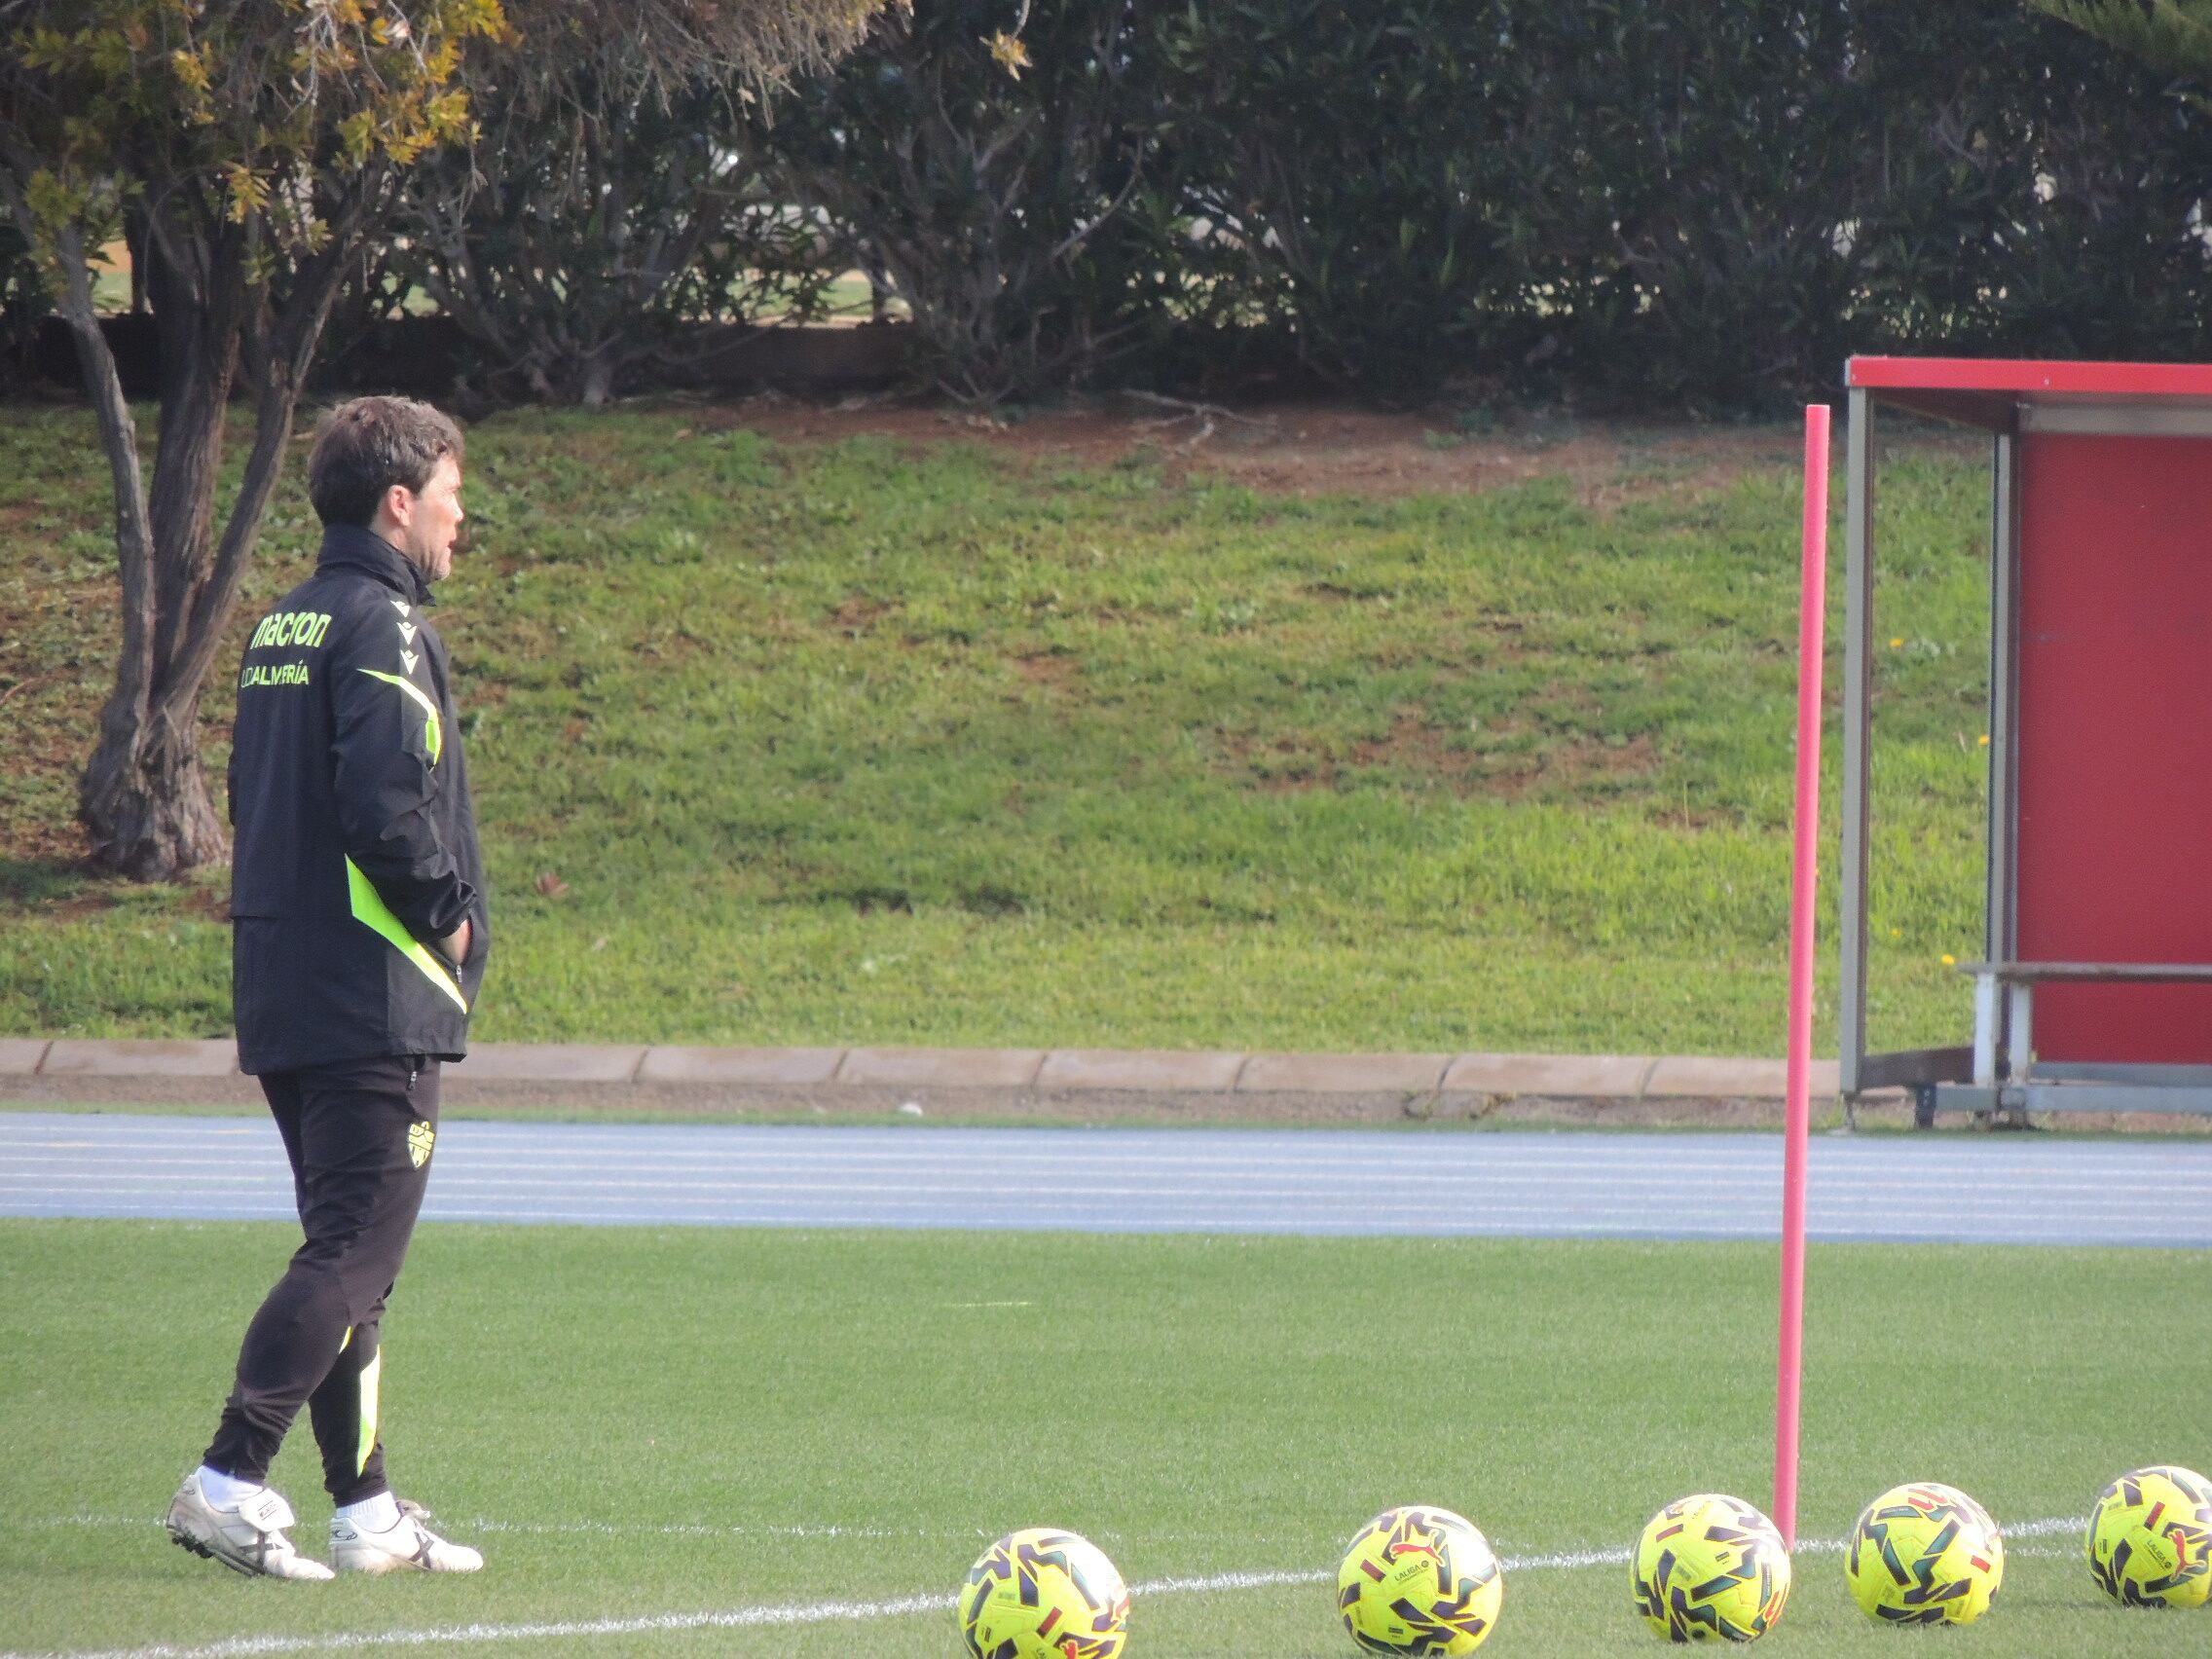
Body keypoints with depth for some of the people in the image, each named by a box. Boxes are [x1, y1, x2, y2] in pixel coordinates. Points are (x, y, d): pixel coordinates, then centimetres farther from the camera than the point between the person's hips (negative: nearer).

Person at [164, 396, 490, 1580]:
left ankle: (366, 1512, 15)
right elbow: (389, 804, -23)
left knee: (348, 1249, 13)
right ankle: (229, 1482, -16)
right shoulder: (380, 627, -13)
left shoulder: (283, 626, 15)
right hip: (375, 995, -9)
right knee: (356, 1248, -9)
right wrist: (449, 914, -8)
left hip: (279, 990, 9)